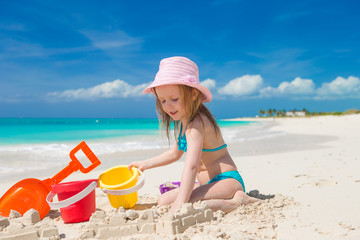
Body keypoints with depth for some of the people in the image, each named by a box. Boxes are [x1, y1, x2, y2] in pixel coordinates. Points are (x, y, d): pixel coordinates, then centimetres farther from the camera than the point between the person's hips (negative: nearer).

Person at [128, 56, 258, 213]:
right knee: (163, 200, 8)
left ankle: (236, 202, -16)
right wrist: (146, 164, 24)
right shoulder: (184, 121, 11)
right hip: (210, 182, 11)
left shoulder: (196, 125, -21)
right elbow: (175, 153, 27)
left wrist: (179, 204, -37)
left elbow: (191, 166, -32)